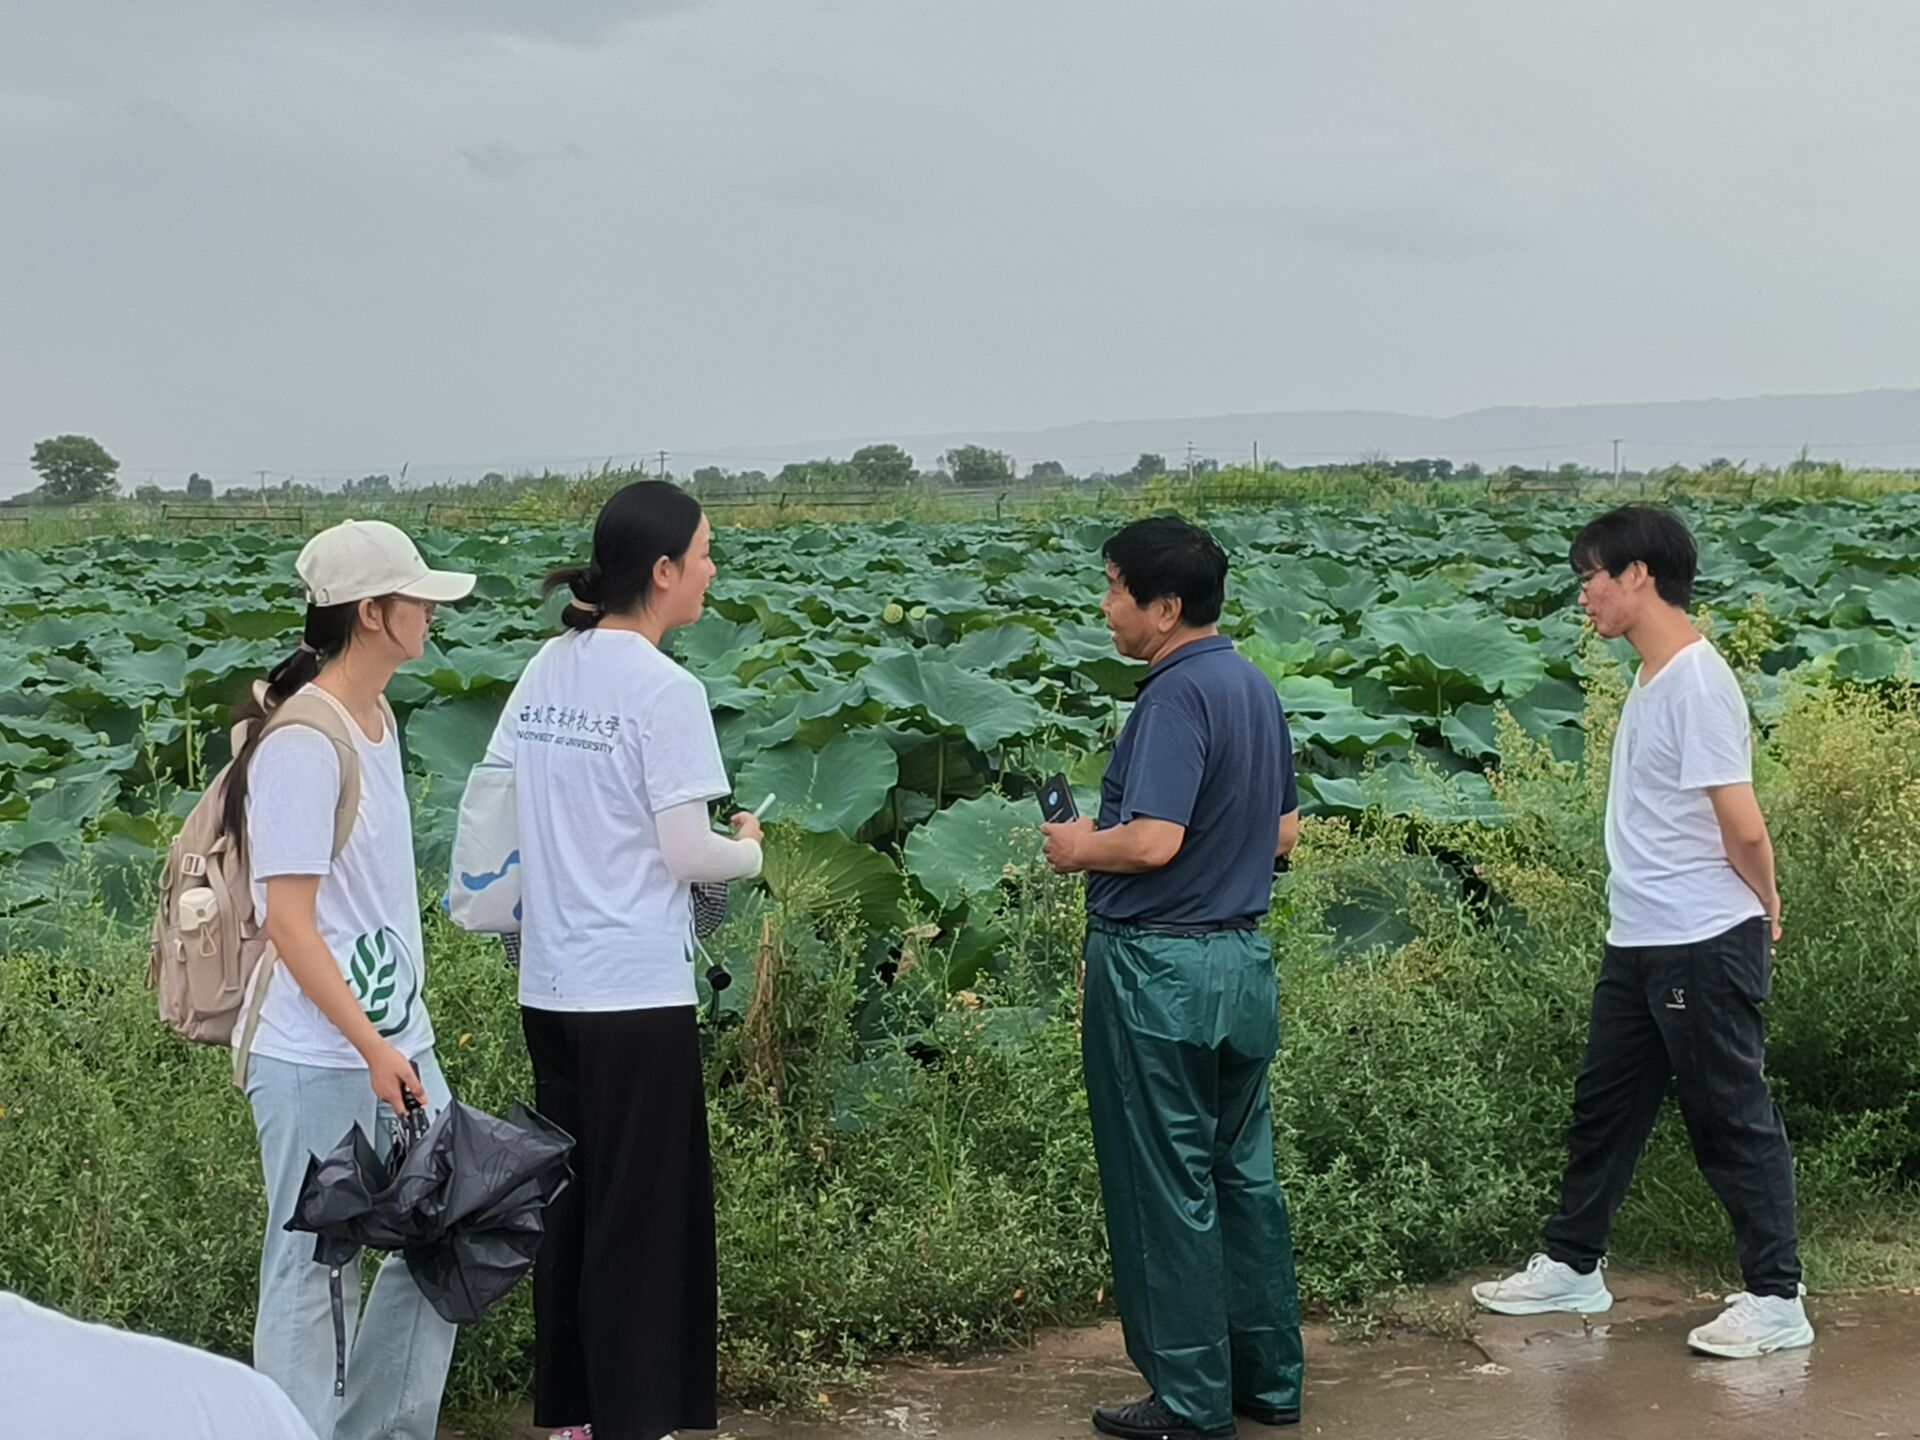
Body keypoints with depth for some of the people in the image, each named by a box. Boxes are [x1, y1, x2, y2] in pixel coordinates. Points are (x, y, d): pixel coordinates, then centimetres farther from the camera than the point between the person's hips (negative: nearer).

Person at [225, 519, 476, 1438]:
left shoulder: (375, 719, 10)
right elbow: (288, 920, -19)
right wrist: (372, 1047, -21)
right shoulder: (301, 743, -18)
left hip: (396, 1039, 9)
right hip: (318, 1060, -9)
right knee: (308, 1270, 1)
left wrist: (399, 1036, 19)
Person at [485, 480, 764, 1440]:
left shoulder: (545, 672, 6)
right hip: (636, 994, -7)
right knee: (645, 1214, 3)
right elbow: (689, 855, -15)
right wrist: (749, 849, 5)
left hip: (550, 988, 7)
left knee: (571, 1201, 16)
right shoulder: (663, 690, -15)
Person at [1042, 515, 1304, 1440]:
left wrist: (1081, 849, -9)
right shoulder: (1254, 687, 9)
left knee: (1165, 1191, 2)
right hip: (1241, 955, 9)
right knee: (1244, 1175, 15)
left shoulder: (1178, 695, -19)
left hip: (1160, 968, -9)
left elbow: (1153, 842, -27)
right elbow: (1283, 832, 17)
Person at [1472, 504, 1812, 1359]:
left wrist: (1762, 911, -4)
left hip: (1704, 948, -9)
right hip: (1638, 943, 9)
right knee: (1604, 1106, 17)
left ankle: (1776, 1301, 11)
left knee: (1732, 1121, 0)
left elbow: (1742, 826, -20)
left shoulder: (1696, 682, -19)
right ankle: (1572, 1267, 29)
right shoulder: (1650, 680, 10)